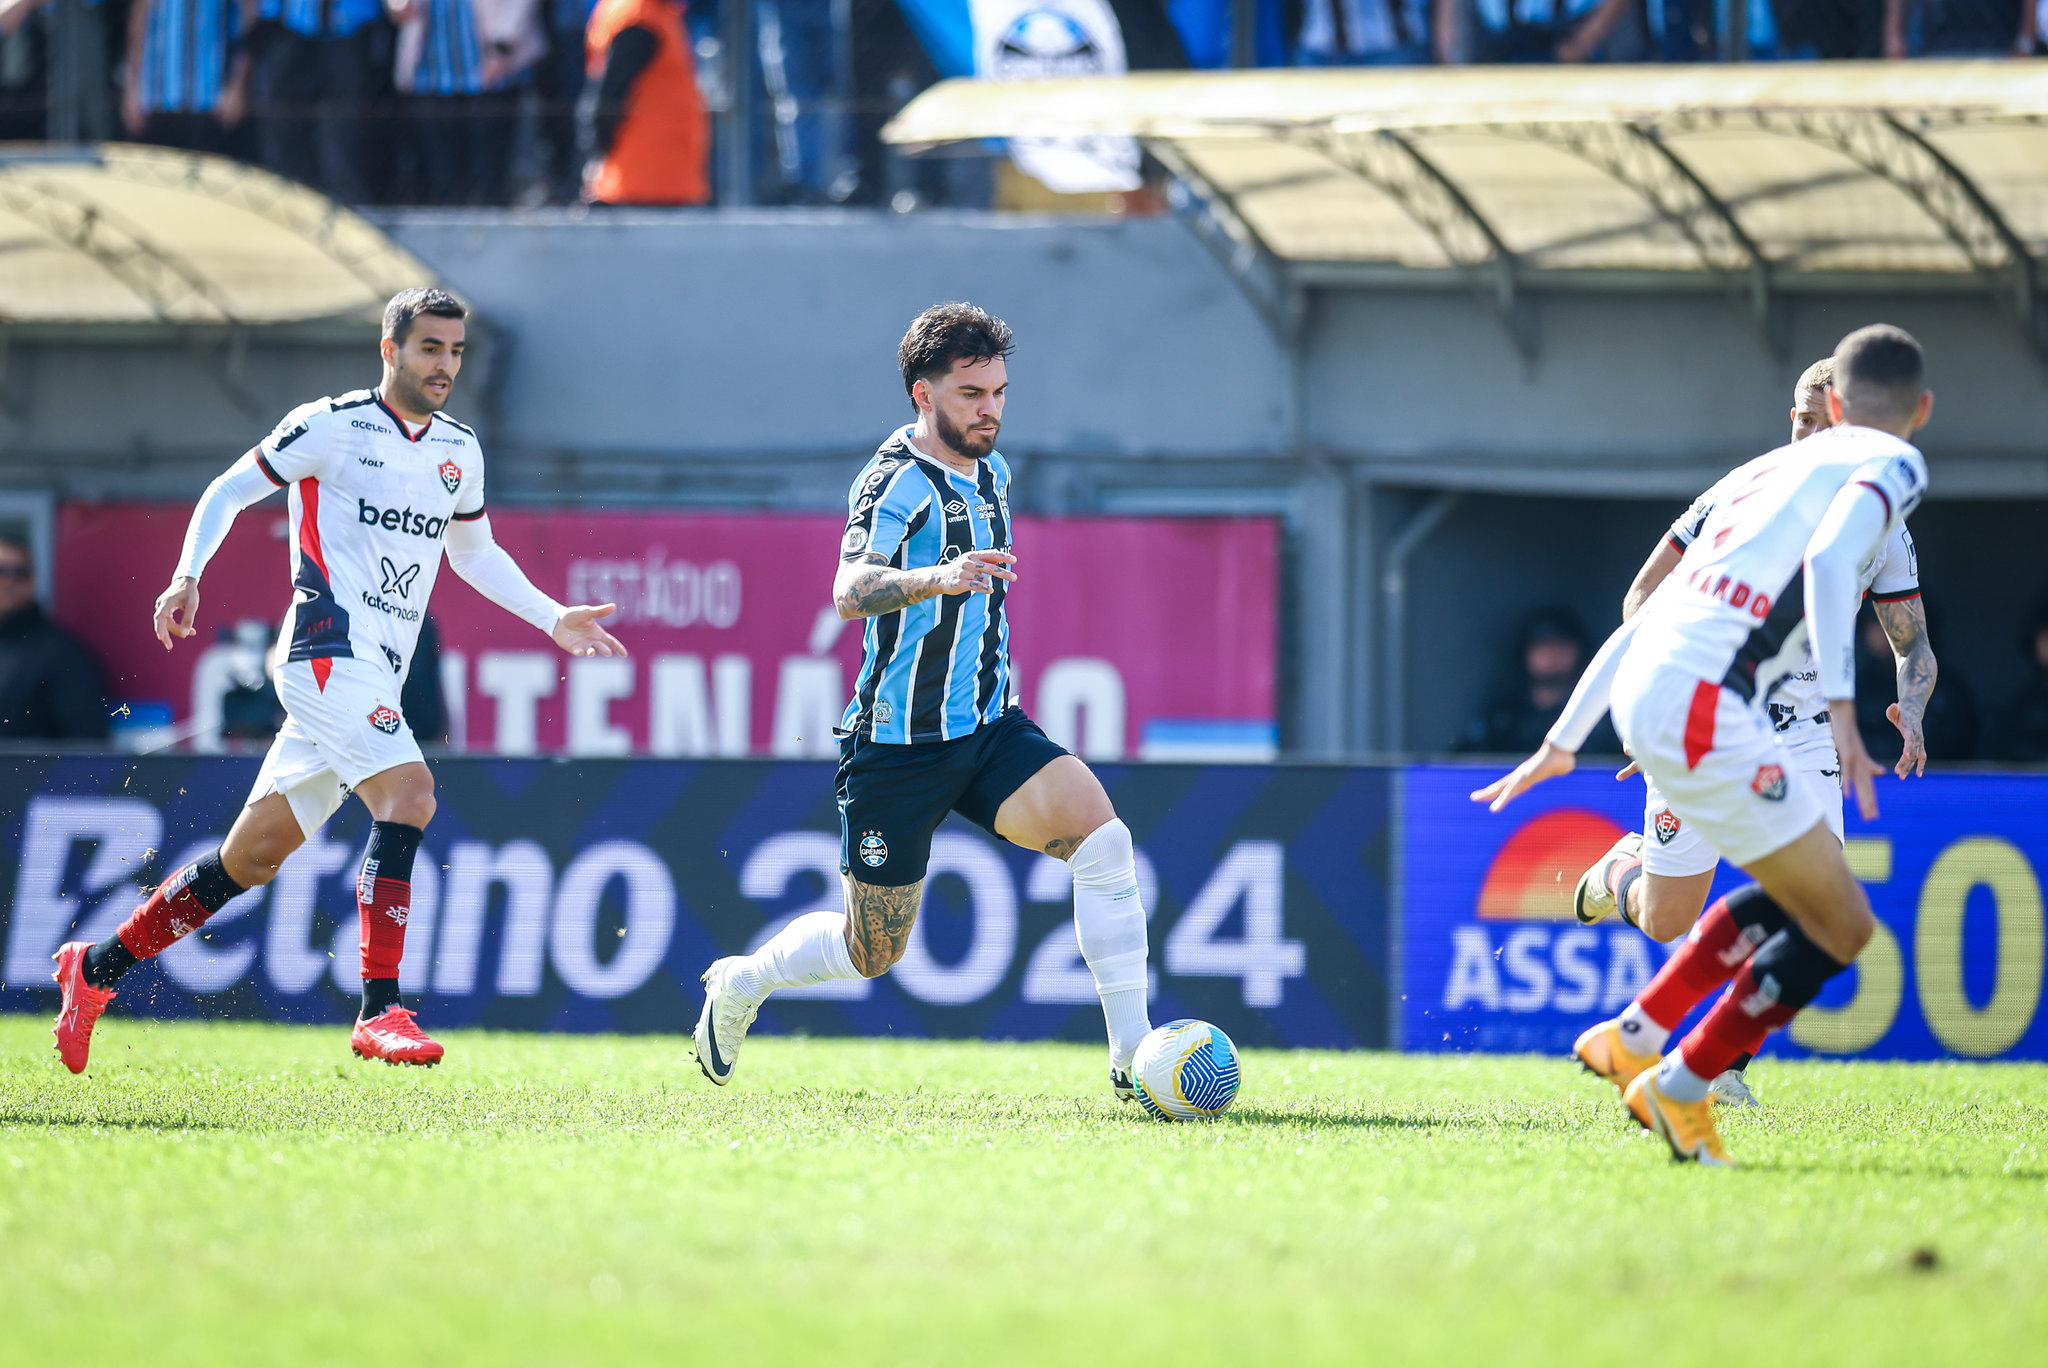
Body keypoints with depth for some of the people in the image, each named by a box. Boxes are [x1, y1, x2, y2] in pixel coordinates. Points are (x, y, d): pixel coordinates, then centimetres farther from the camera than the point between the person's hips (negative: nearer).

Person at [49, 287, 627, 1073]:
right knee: (408, 793, -28)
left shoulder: (459, 452, 15)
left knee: (252, 859, 9)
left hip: (377, 680, 7)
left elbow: (474, 552, 31)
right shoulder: (331, 427, -4)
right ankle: (378, 1012, -31)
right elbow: (229, 492, 4)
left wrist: (553, 618, 21)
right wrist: (188, 577, -10)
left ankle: (97, 968, 22)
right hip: (329, 650, -7)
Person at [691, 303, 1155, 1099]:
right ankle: (741, 983, 35)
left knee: (1102, 837, -20)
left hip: (988, 732, 6)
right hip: (897, 749, -6)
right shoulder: (897, 481, -18)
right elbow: (850, 592, -38)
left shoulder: (991, 471, 8)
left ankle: (1132, 1057, -19)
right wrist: (939, 578, -55)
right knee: (873, 953, 4)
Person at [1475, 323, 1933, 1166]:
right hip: (1701, 708, -8)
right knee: (1840, 929, 0)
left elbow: (1641, 618, 30)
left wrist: (1563, 741, 36)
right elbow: (1828, 559, -17)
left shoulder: (1767, 469, 28)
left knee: (1797, 899, 24)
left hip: (1643, 687, 8)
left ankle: (1634, 1039, 25)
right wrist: (1841, 712, -25)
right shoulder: (1891, 464, 6)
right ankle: (1679, 1089, 4)